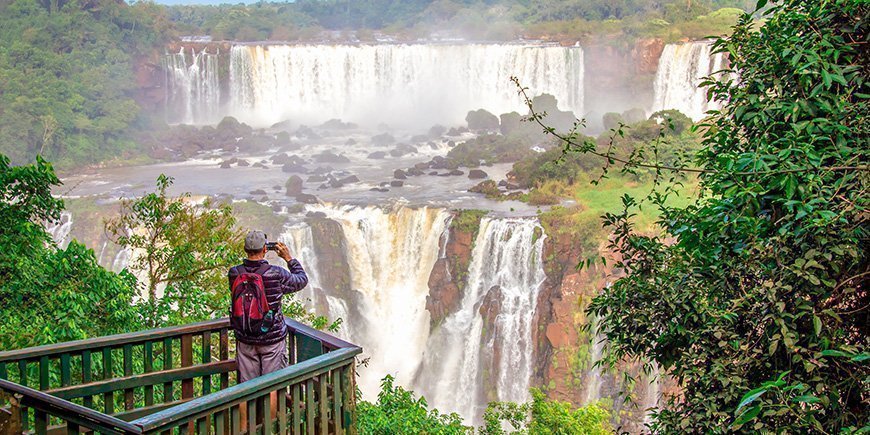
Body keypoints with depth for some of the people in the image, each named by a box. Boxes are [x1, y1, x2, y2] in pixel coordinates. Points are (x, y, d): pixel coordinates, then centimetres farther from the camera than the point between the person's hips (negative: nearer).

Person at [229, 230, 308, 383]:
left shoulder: (234, 274, -10)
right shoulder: (276, 274, -18)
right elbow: (302, 280, 0)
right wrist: (289, 258, 11)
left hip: (245, 339, 3)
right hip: (272, 338, -3)